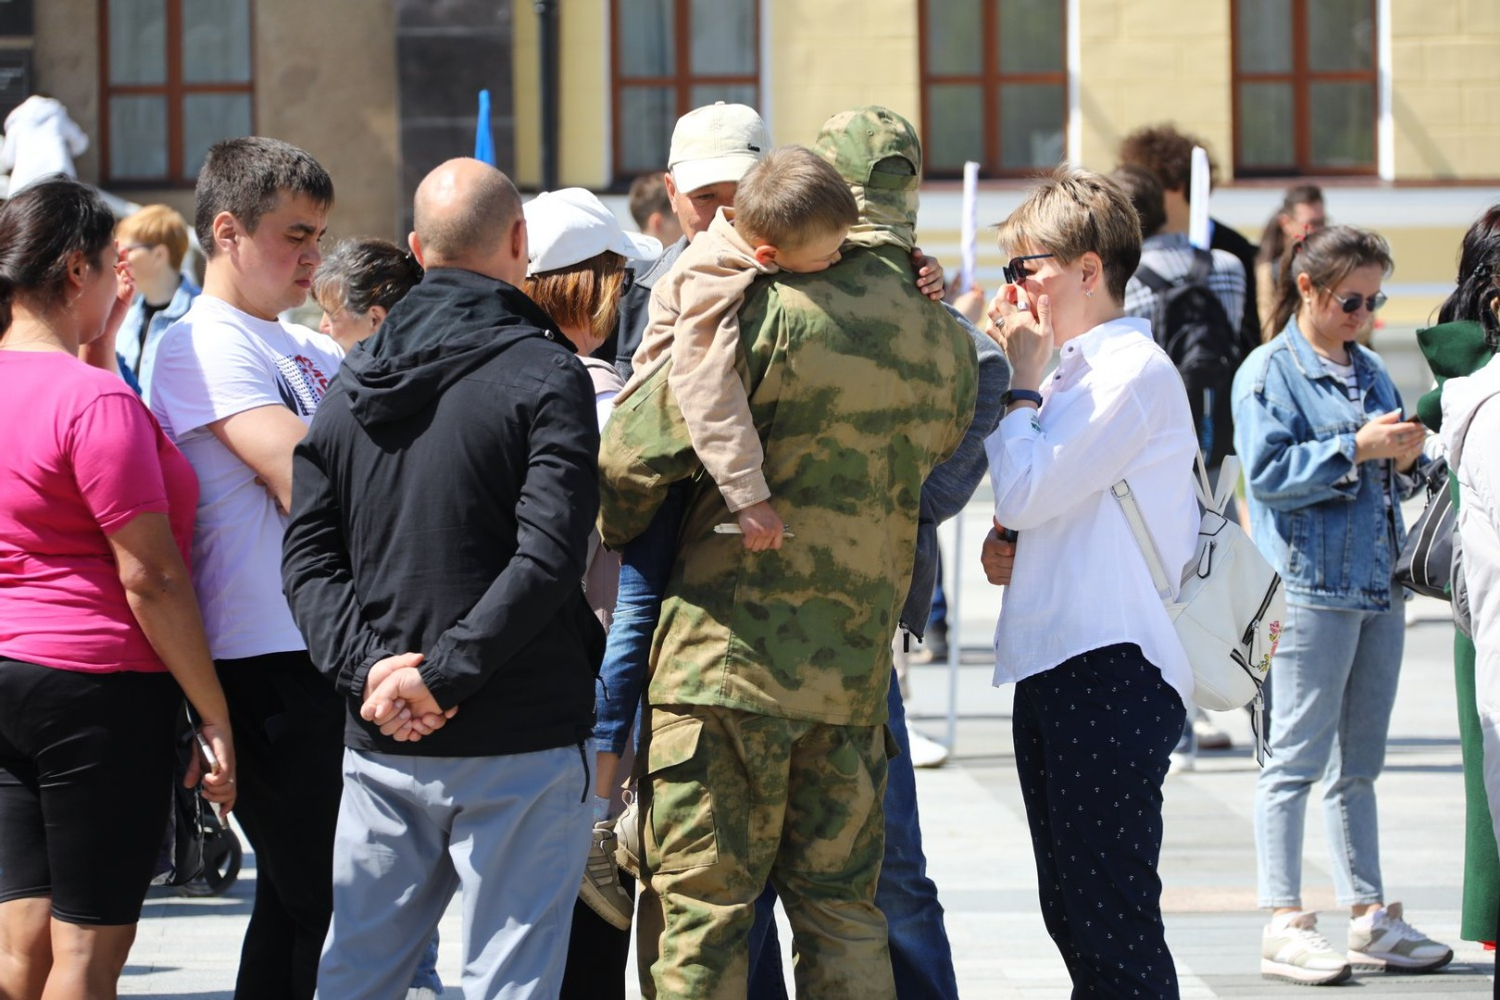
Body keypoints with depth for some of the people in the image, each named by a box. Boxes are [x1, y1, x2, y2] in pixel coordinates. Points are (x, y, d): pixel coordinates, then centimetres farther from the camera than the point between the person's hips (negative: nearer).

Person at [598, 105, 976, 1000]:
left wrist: (616, 533, 8)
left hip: (727, 658, -6)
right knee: (843, 913, 14)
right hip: (855, 675, 6)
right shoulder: (950, 347, 7)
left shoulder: (771, 313, -12)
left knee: (699, 918, 0)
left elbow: (633, 456, -12)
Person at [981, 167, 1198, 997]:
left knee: (1110, 912, -10)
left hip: (1115, 671, -10)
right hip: (1052, 664, 10)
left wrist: (1020, 377, -6)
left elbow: (1024, 489, -18)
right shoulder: (1074, 371, 18)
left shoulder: (1135, 371, -11)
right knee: (1069, 910, 14)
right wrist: (1010, 545, 6)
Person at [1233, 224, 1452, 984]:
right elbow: (1267, 473, -14)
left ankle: (1368, 916, 16)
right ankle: (1285, 926, -3)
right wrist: (1356, 449, -18)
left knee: (1359, 766, 12)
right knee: (1297, 761, -5)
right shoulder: (1269, 372, -4)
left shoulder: (1370, 372, 16)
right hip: (1311, 590, -7)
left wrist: (1403, 462, 2)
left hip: (1377, 589, 7)